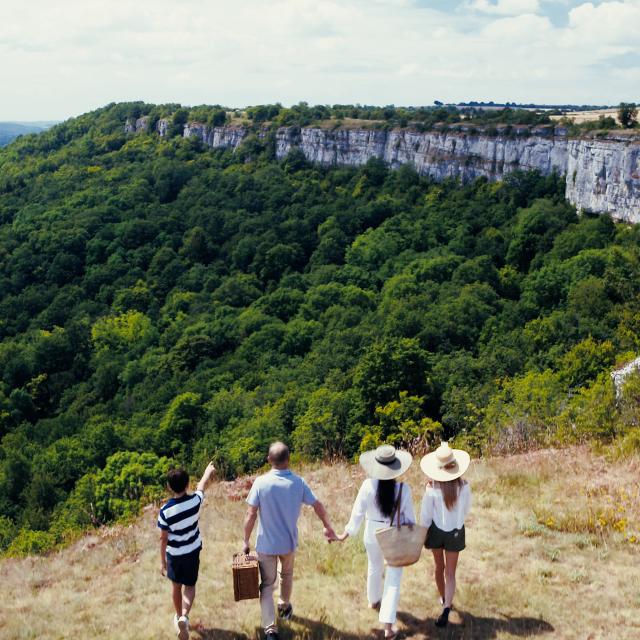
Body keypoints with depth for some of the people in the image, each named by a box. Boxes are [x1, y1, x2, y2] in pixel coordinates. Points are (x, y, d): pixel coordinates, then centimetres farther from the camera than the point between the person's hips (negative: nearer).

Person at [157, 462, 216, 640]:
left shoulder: (165, 511, -23)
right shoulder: (195, 500, -19)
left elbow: (163, 538, -14)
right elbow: (202, 485, 4)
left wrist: (162, 561, -1)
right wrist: (209, 471, 25)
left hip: (174, 554, -1)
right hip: (192, 551, 1)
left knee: (176, 586, 21)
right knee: (189, 586, 13)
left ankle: (179, 617, 38)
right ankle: (184, 617, -10)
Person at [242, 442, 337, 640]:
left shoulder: (261, 482, -18)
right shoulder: (298, 482, -11)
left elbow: (251, 515, -16)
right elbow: (318, 506, -1)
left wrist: (246, 541, -4)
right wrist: (328, 527, 16)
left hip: (266, 544, -2)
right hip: (289, 542, 2)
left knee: (267, 585, 8)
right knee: (287, 575, 28)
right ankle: (284, 607, 49)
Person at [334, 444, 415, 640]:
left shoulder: (368, 485, -19)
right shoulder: (404, 489, -19)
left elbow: (358, 512, -13)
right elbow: (409, 518, -9)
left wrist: (345, 535, -1)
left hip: (373, 533, 2)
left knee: (374, 568, 28)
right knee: (393, 578, 6)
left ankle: (374, 601, 53)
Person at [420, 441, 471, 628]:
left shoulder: (432, 488, -22)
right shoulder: (464, 486, -18)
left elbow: (425, 515, -13)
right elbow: (466, 509, -2)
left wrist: (422, 535, 2)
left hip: (436, 530, 0)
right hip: (456, 532, 0)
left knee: (439, 567, 23)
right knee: (450, 573, 8)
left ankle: (444, 599, 44)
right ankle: (446, 608, -8)